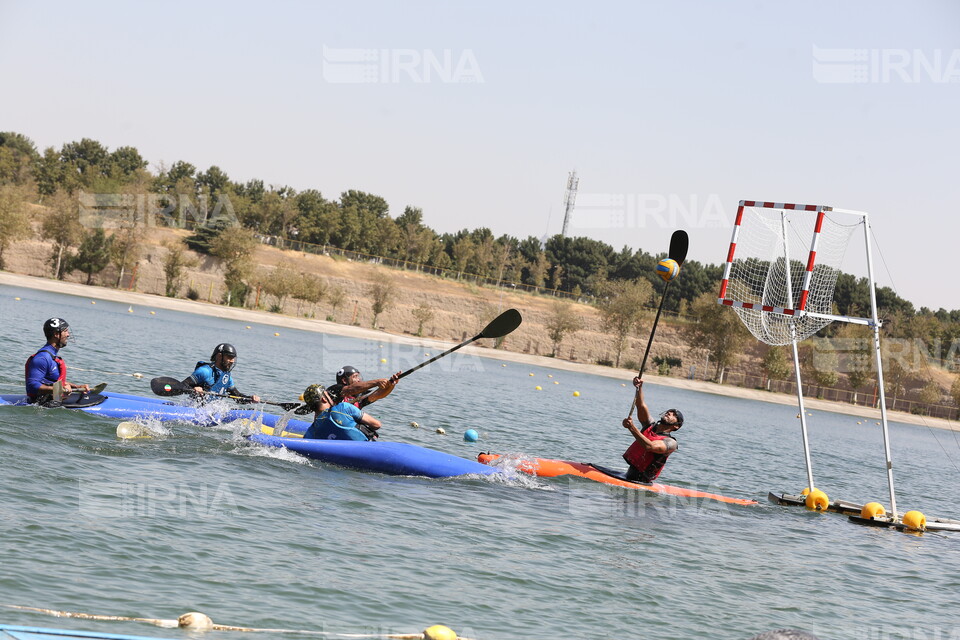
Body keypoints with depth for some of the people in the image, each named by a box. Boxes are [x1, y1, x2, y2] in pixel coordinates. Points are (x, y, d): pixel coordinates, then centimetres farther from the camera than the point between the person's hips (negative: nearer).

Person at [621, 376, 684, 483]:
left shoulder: (671, 443, -7)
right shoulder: (650, 425, 14)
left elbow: (650, 446, -25)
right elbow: (641, 406, 0)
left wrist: (632, 428, -33)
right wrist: (639, 387, -18)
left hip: (640, 480, -7)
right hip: (629, 473, 7)